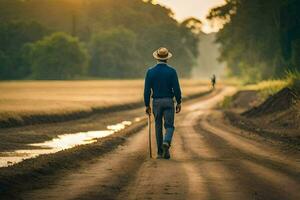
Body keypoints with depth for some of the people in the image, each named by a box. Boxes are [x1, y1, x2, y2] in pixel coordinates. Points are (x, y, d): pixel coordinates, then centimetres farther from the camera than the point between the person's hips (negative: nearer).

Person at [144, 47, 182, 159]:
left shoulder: (150, 72, -3)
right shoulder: (172, 71, -7)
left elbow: (147, 90, -3)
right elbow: (176, 88, -9)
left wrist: (147, 105, 5)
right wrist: (179, 103, 2)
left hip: (156, 102, 2)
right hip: (168, 101, -2)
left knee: (158, 127, 12)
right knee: (169, 126, 4)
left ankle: (160, 152, 13)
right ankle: (166, 142, -27)